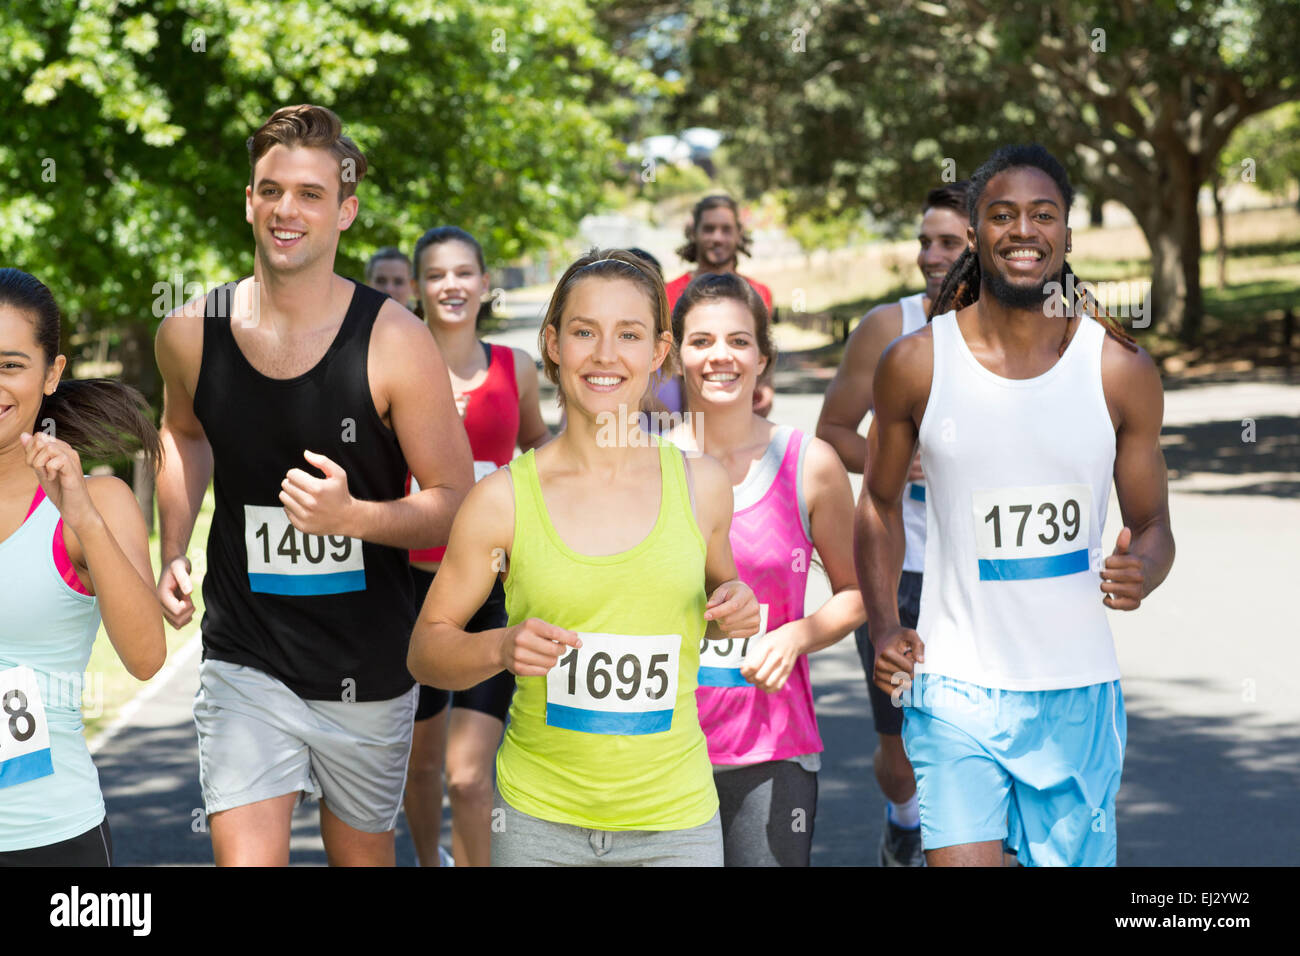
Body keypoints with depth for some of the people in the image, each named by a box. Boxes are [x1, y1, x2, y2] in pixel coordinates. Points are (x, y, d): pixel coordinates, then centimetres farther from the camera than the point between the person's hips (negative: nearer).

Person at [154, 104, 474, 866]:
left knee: (363, 856, 17)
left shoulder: (395, 342, -14)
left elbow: (456, 503, -10)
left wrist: (352, 516, -27)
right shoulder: (191, 333, -4)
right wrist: (173, 553, 7)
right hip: (245, 663, 1)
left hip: (369, 668, -1)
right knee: (245, 859, -10)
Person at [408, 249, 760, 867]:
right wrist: (500, 649, -18)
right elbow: (425, 650, 2)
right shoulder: (502, 500, -6)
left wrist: (734, 615, -4)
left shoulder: (702, 485, -1)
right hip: (540, 818, -1)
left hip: (674, 820, 1)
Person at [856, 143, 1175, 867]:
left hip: (1078, 696, 1)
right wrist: (884, 626, -1)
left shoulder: (1122, 370, -1)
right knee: (959, 859, -11)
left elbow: (1153, 524, 7)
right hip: (956, 691, -1)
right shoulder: (915, 364, -2)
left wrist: (1142, 570, -16)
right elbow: (881, 503, 11)